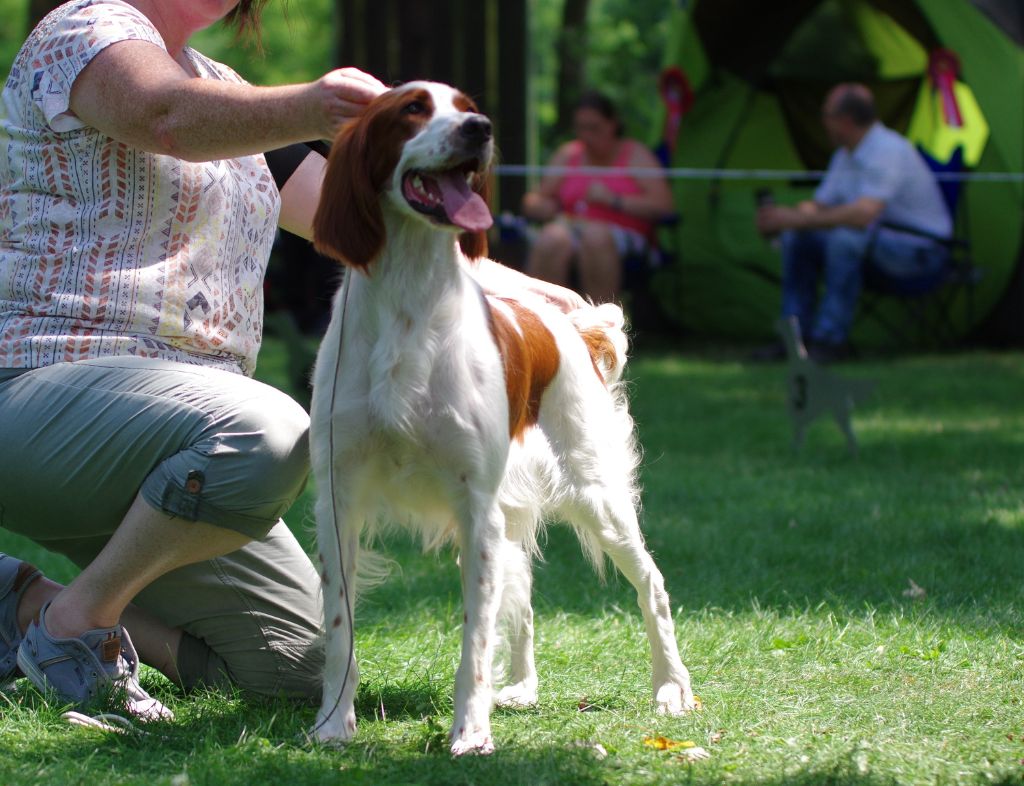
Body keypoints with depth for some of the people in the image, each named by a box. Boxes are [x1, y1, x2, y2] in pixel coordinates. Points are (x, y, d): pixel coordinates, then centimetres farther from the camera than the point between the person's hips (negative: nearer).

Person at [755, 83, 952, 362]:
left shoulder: (888, 151, -24)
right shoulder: (845, 155, 8)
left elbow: (864, 214, -35)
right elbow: (819, 206, 14)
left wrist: (798, 220, -30)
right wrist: (784, 216, -10)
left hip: (920, 250, -10)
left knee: (845, 236, -35)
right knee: (797, 237, -2)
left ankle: (831, 339, -26)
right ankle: (796, 334, -2)